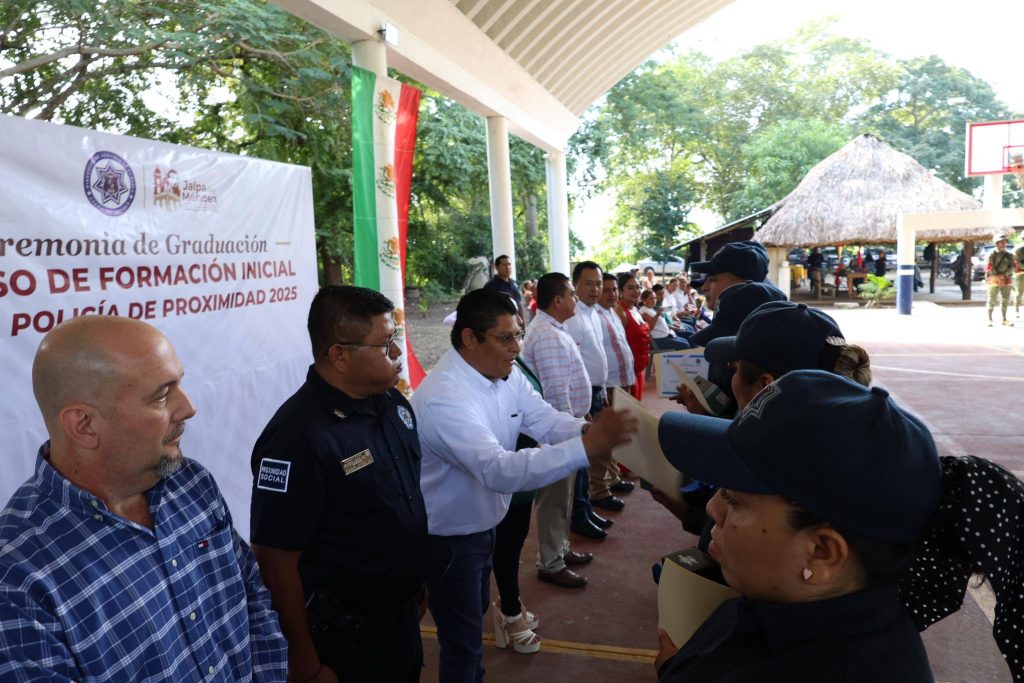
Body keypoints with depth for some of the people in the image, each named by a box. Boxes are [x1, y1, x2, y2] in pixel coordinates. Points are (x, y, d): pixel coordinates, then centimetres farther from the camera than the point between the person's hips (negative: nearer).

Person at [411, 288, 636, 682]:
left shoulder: (505, 375, -5)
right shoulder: (443, 398, -34)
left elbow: (548, 422, -10)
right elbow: (499, 470, -43)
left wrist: (589, 430, -32)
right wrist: (587, 448, -49)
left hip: (482, 525, 8)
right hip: (447, 538, -8)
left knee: (474, 621, 28)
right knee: (463, 643, 8)